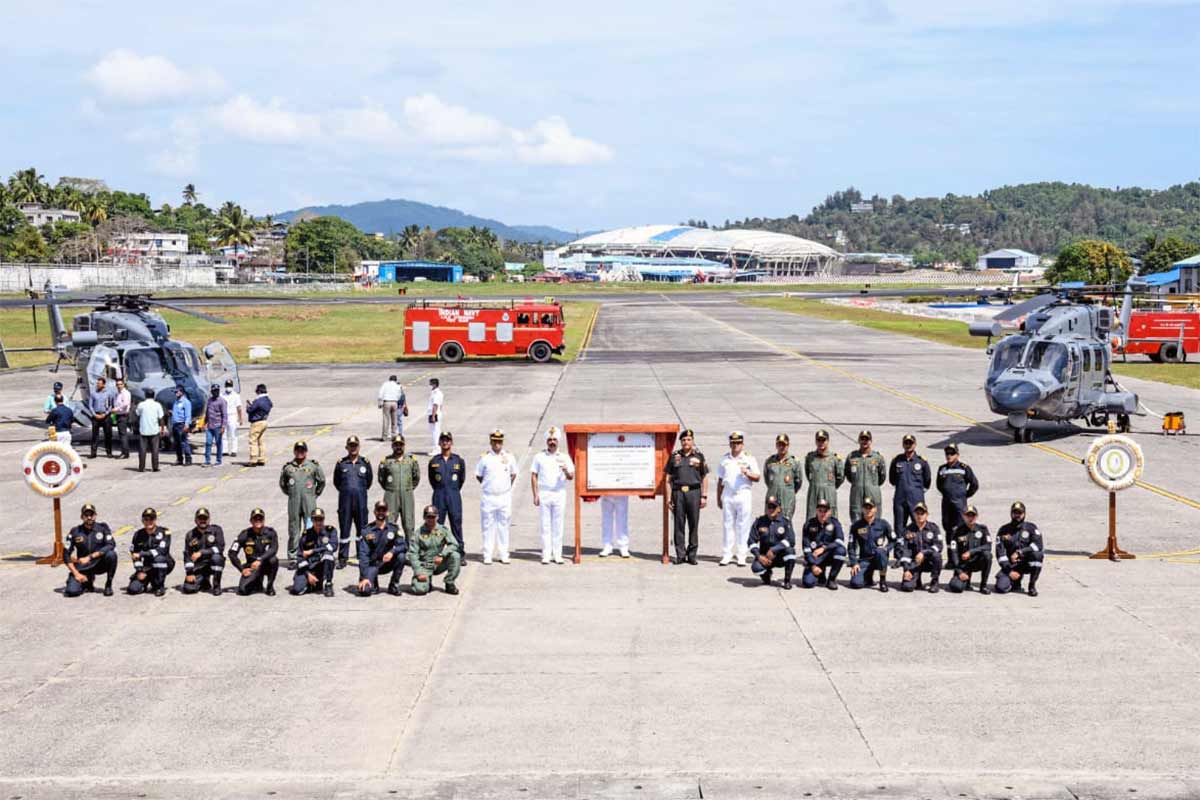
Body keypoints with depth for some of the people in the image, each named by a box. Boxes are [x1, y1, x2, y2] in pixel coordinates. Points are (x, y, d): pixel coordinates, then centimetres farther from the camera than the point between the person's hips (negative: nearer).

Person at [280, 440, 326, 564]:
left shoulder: (314, 466, 1)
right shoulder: (288, 467, 5)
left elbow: (322, 482, 12)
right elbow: (282, 484, 19)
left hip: (309, 503, -2)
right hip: (293, 503, 2)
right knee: (293, 531, 6)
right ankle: (292, 558, 12)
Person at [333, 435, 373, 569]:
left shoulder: (365, 462, 5)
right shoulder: (341, 463, 3)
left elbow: (369, 481, 14)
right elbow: (336, 482, 13)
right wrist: (345, 491, 10)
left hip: (361, 499, 1)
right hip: (345, 500, 0)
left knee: (362, 528, 5)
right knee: (344, 529, 3)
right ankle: (342, 558, 8)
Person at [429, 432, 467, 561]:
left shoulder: (459, 460, 2)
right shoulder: (434, 461, 4)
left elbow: (462, 479, 11)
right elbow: (431, 479, 13)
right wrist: (440, 491, 12)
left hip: (454, 496, -1)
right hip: (439, 497, 1)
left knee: (457, 525, 1)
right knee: (437, 525, 2)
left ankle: (460, 555, 6)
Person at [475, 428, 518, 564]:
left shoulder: (509, 457, 3)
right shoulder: (485, 457, -2)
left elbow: (513, 474, 15)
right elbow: (478, 475, 8)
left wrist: (508, 487, 8)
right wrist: (487, 486, 3)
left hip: (505, 496, 2)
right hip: (488, 497, -2)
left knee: (503, 526, 6)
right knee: (488, 526, 2)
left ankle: (503, 554, 13)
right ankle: (487, 555, 7)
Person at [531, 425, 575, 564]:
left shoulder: (564, 457, 7)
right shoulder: (539, 457, 6)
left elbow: (571, 477, 4)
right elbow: (533, 476, 6)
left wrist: (566, 471, -20)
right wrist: (535, 495, -2)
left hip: (559, 494, 1)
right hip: (544, 494, -1)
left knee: (558, 526, 2)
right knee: (545, 526, 0)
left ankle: (557, 555, 7)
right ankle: (546, 555, 4)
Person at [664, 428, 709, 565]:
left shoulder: (699, 456, 8)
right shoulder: (674, 456, 10)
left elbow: (704, 478, 8)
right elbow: (668, 478, 10)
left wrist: (704, 496, 1)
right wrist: (668, 497, 2)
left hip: (694, 492, -1)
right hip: (678, 493, 1)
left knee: (694, 524, 1)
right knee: (679, 524, 1)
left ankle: (692, 554, 8)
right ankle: (680, 554, 6)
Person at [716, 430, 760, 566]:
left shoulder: (749, 458, 5)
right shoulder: (724, 459, 13)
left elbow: (757, 478, 1)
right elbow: (720, 481, 16)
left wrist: (747, 473, -18)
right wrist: (718, 498, 13)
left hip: (744, 495, -2)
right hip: (728, 495, 2)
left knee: (743, 526, -2)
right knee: (727, 525, 3)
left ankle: (741, 555, 1)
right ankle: (726, 555, 6)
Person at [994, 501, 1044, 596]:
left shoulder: (1031, 527, 1)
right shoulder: (1003, 530, 2)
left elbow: (1038, 545, -17)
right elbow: (1000, 552, -5)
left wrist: (1019, 553, -25)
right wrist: (1009, 571, -15)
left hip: (1027, 563, 0)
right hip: (1010, 565, 0)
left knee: (1037, 554, -34)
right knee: (1001, 587, -24)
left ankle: (1032, 585, -16)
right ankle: (1016, 583, 14)